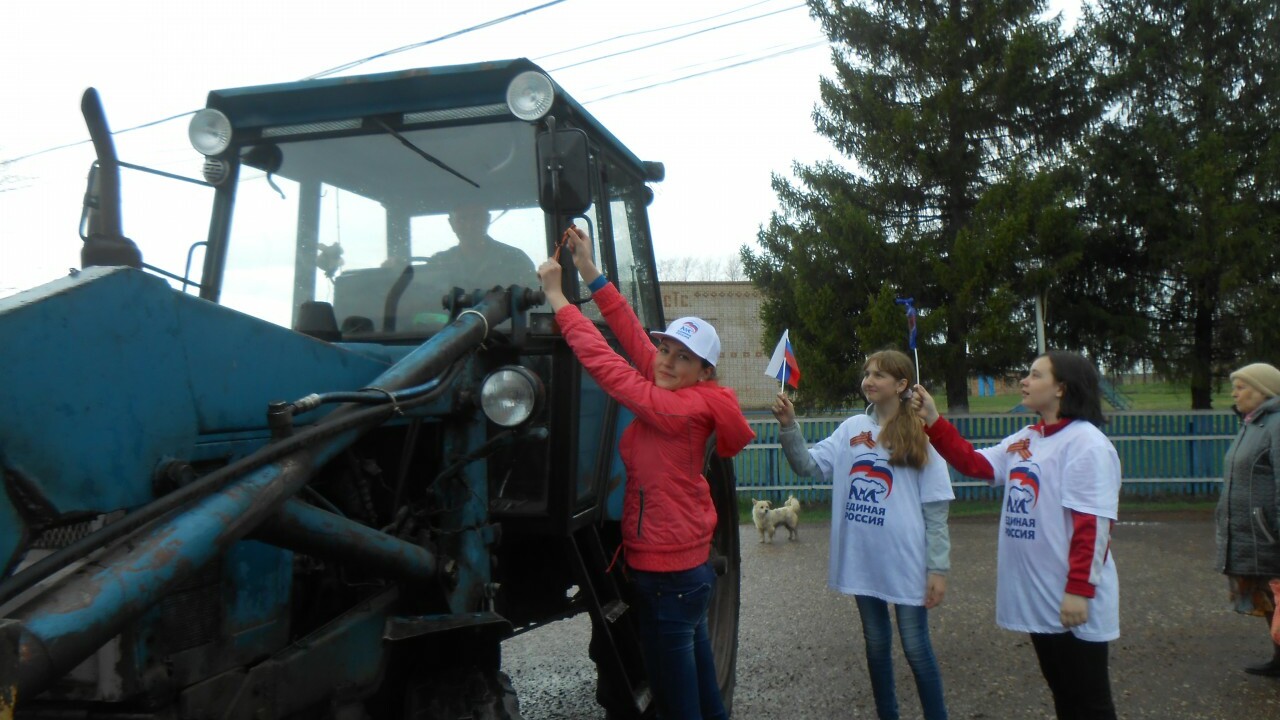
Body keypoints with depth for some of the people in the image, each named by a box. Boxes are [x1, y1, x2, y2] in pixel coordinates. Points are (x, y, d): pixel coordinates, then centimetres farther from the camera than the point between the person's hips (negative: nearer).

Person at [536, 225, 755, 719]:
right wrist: (589, 274, 1)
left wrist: (557, 297, -16)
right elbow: (633, 336, 2)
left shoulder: (677, 409, -20)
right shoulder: (687, 401, 4)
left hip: (666, 574, -9)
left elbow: (607, 366, -22)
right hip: (691, 567, 9)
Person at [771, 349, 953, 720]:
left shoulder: (921, 436, -5)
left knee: (915, 647, 5)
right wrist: (788, 426, -20)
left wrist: (938, 568, -9)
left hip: (905, 561, -4)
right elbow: (808, 465, -5)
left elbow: (935, 509, -6)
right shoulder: (852, 428, 4)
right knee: (876, 644, 17)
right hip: (863, 559, 4)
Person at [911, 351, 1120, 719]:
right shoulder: (1025, 439, 10)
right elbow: (974, 463, 11)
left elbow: (1093, 526, -21)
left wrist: (1079, 590, -23)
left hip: (1072, 601, -8)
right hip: (1038, 597, 8)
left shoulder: (1086, 443, -18)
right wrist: (932, 421, 2)